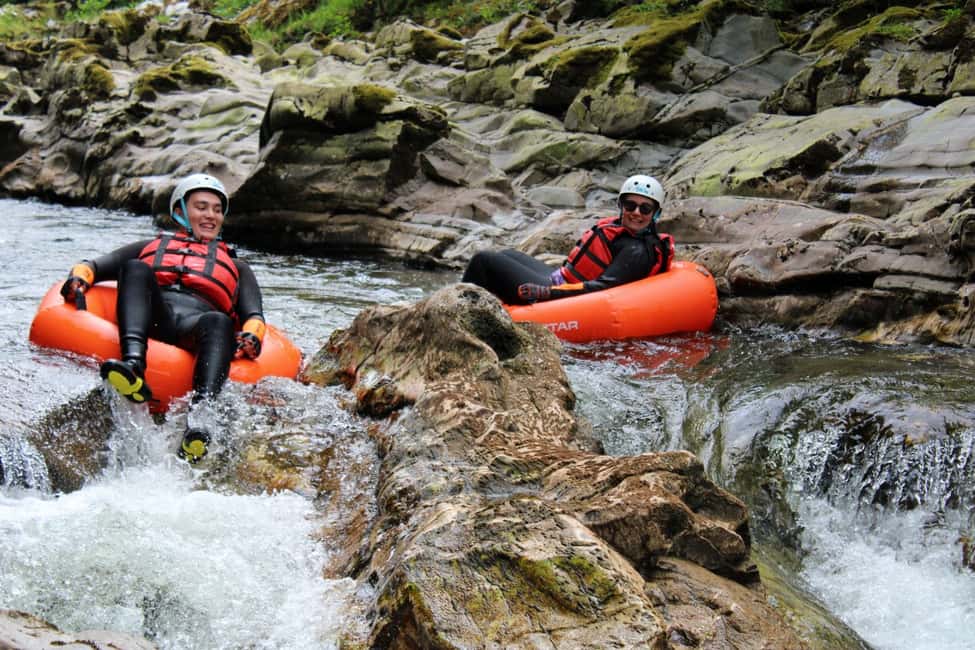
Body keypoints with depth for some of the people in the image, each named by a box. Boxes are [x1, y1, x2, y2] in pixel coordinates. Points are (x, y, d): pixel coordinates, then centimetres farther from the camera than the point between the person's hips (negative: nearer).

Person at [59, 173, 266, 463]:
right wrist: (79, 276, -2)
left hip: (197, 323, -1)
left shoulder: (236, 266, 38)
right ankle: (133, 365, -54)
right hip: (148, 320, 1)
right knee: (136, 269, -29)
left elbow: (253, 315, 20)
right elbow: (96, 265, 24)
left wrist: (251, 336, -6)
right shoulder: (150, 248, 38)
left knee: (219, 322, -37)